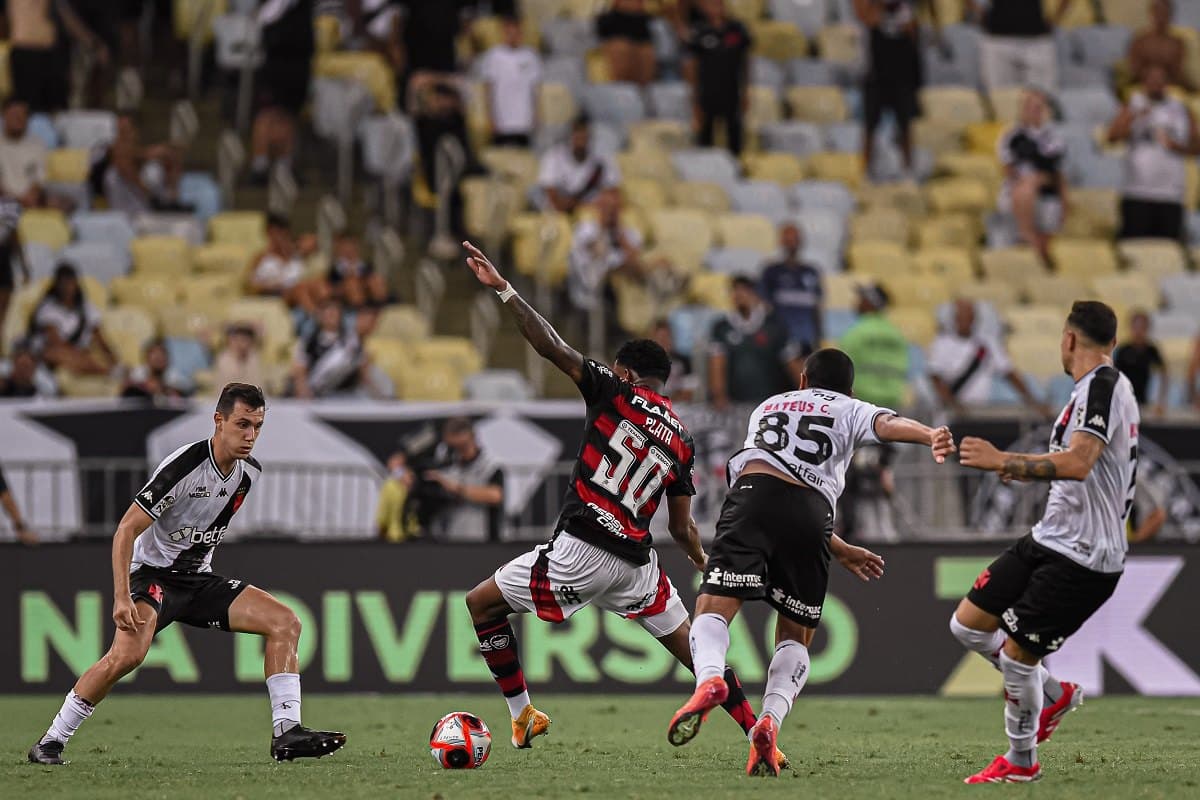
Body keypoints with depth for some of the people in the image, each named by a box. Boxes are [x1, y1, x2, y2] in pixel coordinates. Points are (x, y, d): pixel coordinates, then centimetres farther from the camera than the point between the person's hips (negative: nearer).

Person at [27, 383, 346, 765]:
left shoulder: (250, 471, 1)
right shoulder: (183, 468, -23)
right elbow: (126, 530, -23)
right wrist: (121, 598, -30)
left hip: (199, 578, 7)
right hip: (153, 574, -7)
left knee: (285, 622, -7)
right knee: (127, 653, -32)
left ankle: (286, 733, -10)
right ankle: (50, 743, -19)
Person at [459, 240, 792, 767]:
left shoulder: (615, 393, 2)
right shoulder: (682, 440, 15)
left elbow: (550, 346, -9)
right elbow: (682, 527, 18)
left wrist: (503, 290, -8)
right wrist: (704, 566, 38)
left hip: (579, 549, -5)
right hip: (636, 561, 5)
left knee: (481, 604, 13)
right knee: (693, 647, 16)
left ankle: (522, 713, 9)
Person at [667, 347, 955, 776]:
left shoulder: (767, 407, 38)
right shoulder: (850, 410, 27)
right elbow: (889, 424, 2)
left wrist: (840, 550, 43)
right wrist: (931, 435, -20)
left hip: (753, 494, 1)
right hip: (810, 512, -1)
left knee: (712, 609, -8)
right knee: (795, 637, 11)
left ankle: (709, 678, -42)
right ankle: (770, 719, -15)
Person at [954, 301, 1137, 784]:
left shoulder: (1102, 385, -17)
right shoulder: (1104, 387, 15)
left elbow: (1078, 463, -32)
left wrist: (1004, 462, -29)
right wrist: (1023, 470, 37)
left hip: (1083, 558, -10)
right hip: (1051, 540, 10)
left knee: (1016, 655, -4)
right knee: (968, 625, 8)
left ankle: (1021, 762, 16)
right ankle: (1053, 694, 26)